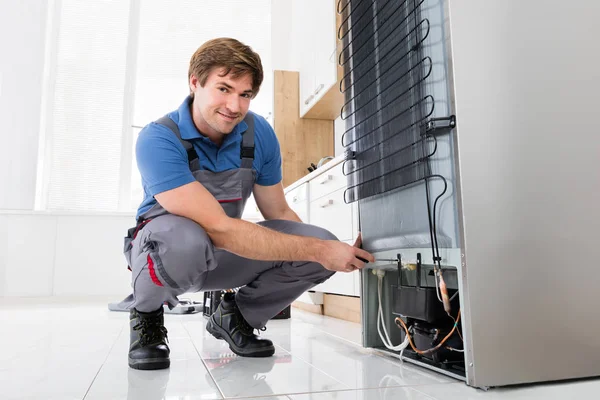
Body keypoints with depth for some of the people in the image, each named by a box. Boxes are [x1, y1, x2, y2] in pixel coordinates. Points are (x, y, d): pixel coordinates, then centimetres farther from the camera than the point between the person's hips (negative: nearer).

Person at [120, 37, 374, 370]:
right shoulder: (158, 140, -27)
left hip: (224, 256, 5)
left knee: (322, 241, -17)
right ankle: (145, 314, -5)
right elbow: (219, 228, -35)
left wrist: (332, 250, -21)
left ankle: (236, 317, 6)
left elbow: (278, 213, -3)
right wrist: (318, 250, -35)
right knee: (185, 238, -42)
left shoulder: (259, 134, -11)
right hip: (165, 244, -4)